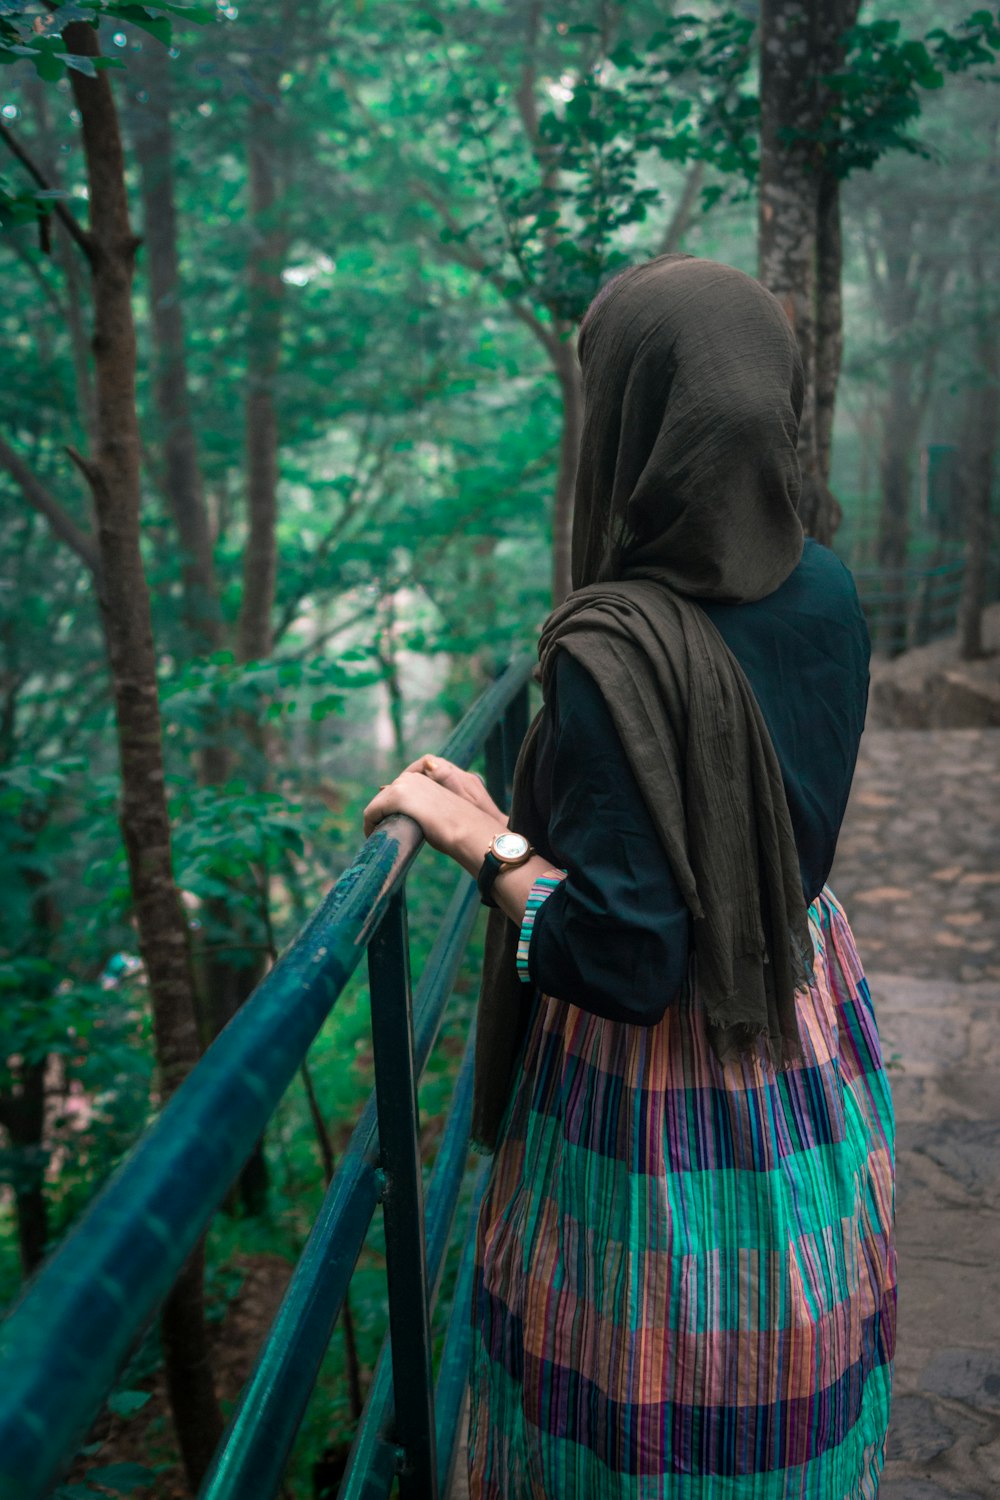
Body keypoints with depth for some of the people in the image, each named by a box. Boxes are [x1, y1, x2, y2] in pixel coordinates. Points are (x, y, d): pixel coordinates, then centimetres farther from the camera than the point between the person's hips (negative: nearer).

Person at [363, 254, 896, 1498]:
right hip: (809, 1043, 7)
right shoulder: (826, 591, -7)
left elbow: (623, 959, -28)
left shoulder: (617, 652, -29)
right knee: (787, 1363, 29)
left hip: (664, 1070, -7)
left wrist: (481, 839, -17)